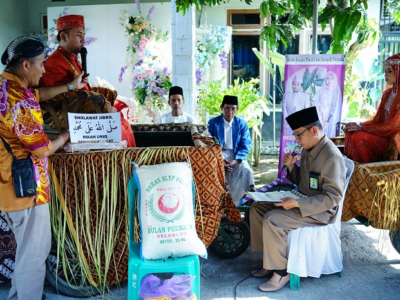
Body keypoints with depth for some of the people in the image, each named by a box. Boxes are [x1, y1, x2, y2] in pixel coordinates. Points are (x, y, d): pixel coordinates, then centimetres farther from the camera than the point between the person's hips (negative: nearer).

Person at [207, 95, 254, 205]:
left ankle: (232, 203, -18)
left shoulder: (242, 124, 7)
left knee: (246, 171, -28)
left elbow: (246, 146, 2)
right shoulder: (213, 122, 5)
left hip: (236, 156, 1)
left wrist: (236, 160, -17)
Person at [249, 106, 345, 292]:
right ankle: (271, 261, 8)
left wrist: (297, 204, -29)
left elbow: (332, 197, -25)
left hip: (320, 211, -10)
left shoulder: (331, 156, -23)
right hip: (302, 202, 10)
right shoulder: (308, 150, 6)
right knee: (257, 208, 3)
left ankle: (281, 272, -10)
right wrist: (291, 167, -4)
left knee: (272, 220, -26)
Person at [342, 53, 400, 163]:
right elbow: (377, 120, 10)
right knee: (351, 134, -14)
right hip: (383, 133, 7)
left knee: (359, 137, -26)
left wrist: (362, 128, -20)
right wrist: (357, 125, -8)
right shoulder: (388, 93, 13)